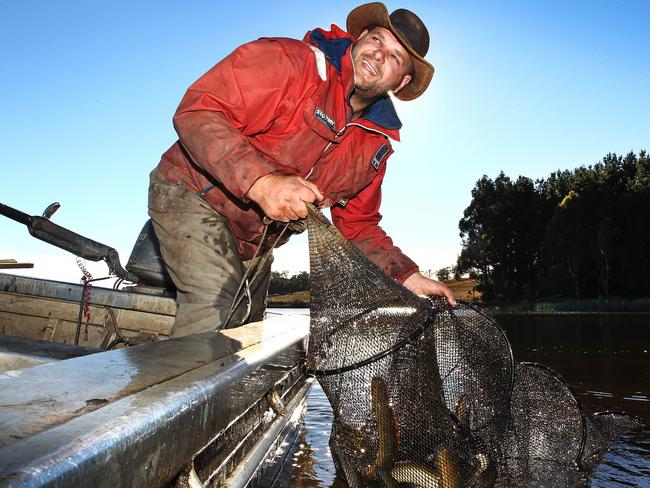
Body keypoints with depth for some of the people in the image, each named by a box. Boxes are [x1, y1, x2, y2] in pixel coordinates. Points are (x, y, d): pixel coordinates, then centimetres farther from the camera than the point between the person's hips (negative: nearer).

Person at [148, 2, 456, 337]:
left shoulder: (377, 143, 1)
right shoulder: (292, 61, -19)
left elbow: (358, 226, 7)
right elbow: (196, 111, -27)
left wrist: (409, 278, -5)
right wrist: (260, 181, -40)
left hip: (254, 247, 7)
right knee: (217, 312, -27)